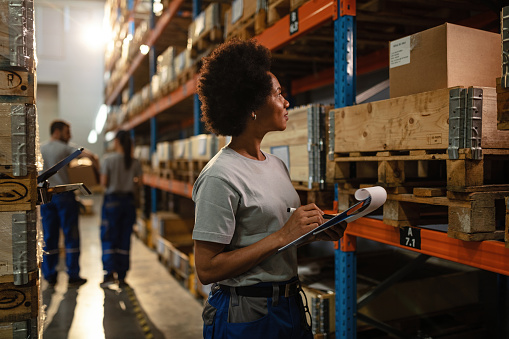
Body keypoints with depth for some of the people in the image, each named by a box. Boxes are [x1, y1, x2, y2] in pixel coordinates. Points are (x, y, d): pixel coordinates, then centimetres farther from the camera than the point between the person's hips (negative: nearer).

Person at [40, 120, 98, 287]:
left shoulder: (39, 149, 9)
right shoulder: (65, 148, -7)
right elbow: (89, 155, -21)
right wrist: (96, 165, -3)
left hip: (45, 196, 5)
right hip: (64, 196, -5)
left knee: (49, 237, 10)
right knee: (71, 236, 4)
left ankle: (49, 276, 15)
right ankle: (73, 275, 8)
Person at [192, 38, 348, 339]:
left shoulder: (277, 165, 7)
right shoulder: (220, 177, -21)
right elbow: (207, 269, -21)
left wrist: (314, 230, -3)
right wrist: (284, 235, -24)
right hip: (246, 315, -8)